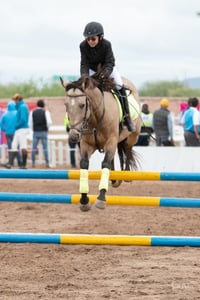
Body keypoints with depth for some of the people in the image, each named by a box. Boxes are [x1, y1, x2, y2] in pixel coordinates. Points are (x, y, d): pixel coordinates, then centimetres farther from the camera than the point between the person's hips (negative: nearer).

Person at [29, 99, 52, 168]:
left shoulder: (32, 112, 5)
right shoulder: (45, 112, -1)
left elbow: (30, 123, 3)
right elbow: (49, 122, -11)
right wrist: (47, 128, 6)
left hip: (35, 132, 1)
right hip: (43, 132, -1)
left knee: (34, 148, 5)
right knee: (45, 148, 1)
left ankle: (33, 163, 1)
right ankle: (47, 163, -4)